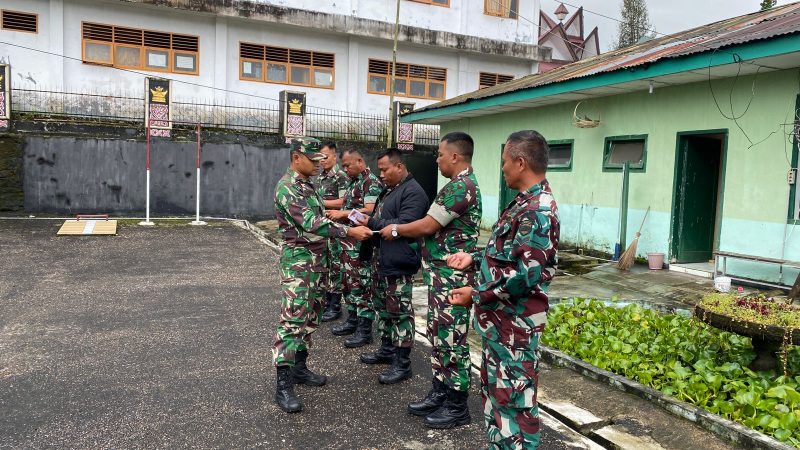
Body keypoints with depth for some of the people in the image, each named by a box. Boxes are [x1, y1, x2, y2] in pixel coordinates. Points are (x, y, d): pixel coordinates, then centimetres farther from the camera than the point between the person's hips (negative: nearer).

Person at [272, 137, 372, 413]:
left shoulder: (308, 185, 14)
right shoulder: (287, 187, -16)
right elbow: (311, 223, -25)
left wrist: (351, 231, 9)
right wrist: (349, 232, -26)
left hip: (317, 261, 10)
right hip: (297, 262, -9)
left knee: (310, 318, 14)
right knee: (292, 321, -10)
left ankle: (299, 367, 26)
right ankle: (283, 385, -6)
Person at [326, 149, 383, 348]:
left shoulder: (371, 182, -13)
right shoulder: (353, 181, 16)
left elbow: (369, 211, -23)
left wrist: (342, 214, -19)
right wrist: (336, 213, 5)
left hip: (361, 244, -9)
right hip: (348, 241, 9)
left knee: (362, 284, -4)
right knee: (350, 282, 15)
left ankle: (365, 330, 3)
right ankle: (353, 321, 27)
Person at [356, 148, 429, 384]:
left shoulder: (413, 192, -15)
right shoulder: (389, 189, 16)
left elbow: (402, 225, -23)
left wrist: (371, 223, -17)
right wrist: (366, 220, 2)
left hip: (399, 263, -10)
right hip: (383, 259, 10)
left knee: (400, 311, -3)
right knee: (383, 306, 18)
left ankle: (402, 363, 6)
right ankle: (387, 350, 32)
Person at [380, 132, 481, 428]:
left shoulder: (460, 187, -19)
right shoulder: (462, 184, 14)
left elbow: (427, 226, -17)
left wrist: (395, 230, -2)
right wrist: (401, 229, 14)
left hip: (452, 276, -10)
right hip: (441, 274, 10)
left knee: (451, 339, -1)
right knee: (438, 336, 16)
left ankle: (457, 406, 12)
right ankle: (440, 392, 28)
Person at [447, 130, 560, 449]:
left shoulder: (538, 211, -22)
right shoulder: (525, 203, 10)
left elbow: (525, 274, -27)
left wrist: (476, 295, -19)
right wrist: (474, 259, 14)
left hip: (515, 323, -10)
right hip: (499, 319, 10)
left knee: (515, 398, 2)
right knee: (495, 391, 21)